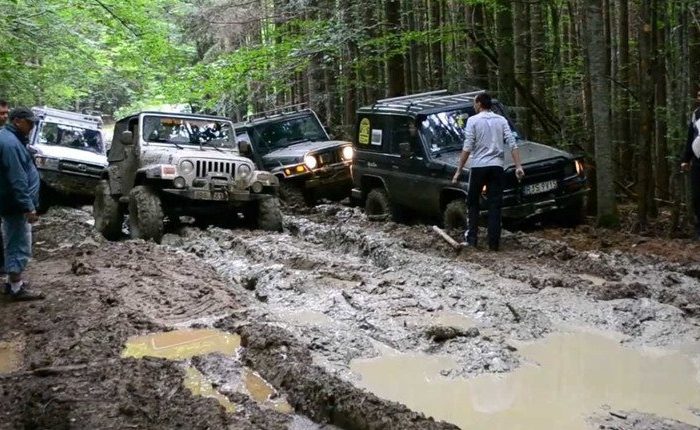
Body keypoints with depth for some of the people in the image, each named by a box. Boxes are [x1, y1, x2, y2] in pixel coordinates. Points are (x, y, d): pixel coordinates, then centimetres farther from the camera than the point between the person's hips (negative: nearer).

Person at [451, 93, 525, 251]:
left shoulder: (473, 120, -2)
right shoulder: (501, 120, 10)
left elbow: (467, 148, -8)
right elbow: (512, 144, 1)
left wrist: (459, 170, -5)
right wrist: (518, 166, 0)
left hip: (478, 167, -3)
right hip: (496, 167, 3)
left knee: (473, 203, 12)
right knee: (495, 206, 4)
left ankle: (471, 238, 9)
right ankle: (494, 242, 1)